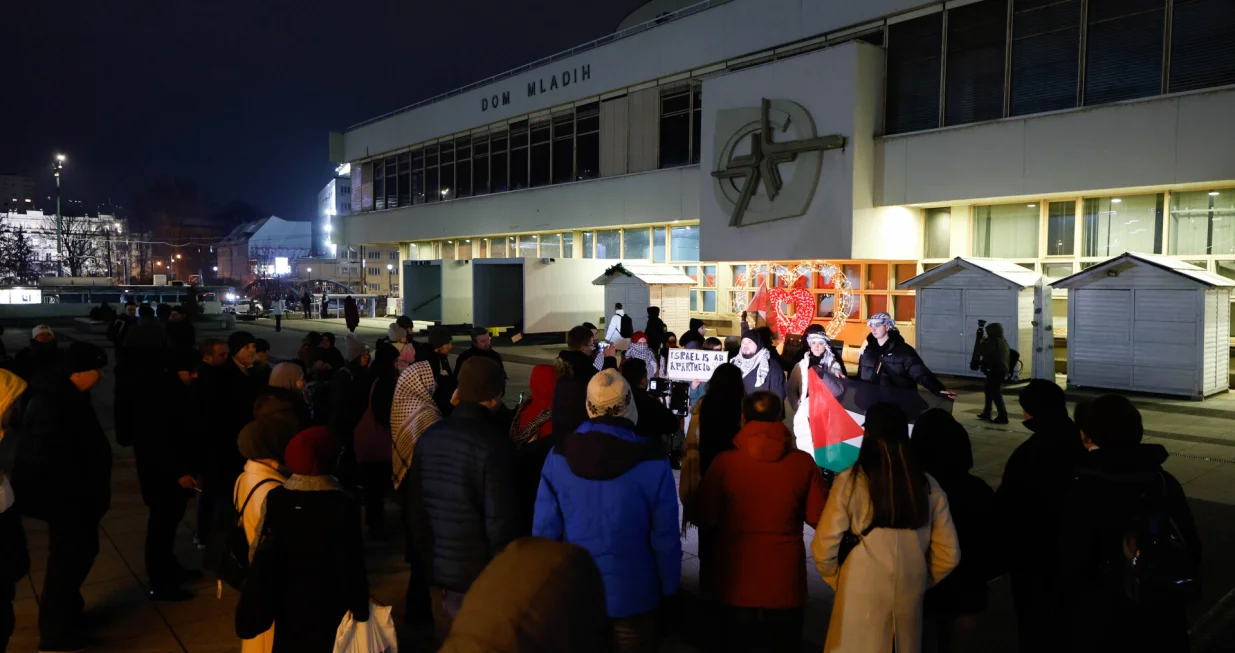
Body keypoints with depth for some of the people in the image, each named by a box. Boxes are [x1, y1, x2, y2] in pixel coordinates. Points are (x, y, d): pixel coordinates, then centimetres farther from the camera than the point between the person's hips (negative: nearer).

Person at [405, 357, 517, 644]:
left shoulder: (428, 436, 2)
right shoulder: (492, 442, -18)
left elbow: (414, 505, 9)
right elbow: (499, 517, -19)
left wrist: (421, 555, 18)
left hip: (434, 566, 6)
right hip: (478, 572, -6)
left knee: (446, 640, 21)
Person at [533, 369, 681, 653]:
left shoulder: (559, 454, -10)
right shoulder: (651, 461, -17)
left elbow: (545, 528, -6)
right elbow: (664, 536, -14)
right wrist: (668, 588, 1)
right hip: (632, 595, -2)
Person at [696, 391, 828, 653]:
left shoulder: (724, 462, -14)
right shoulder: (803, 463, -12)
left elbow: (706, 520, -7)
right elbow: (819, 517, -6)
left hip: (737, 580, 0)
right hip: (785, 581, 0)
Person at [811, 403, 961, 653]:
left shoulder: (850, 481, -12)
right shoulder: (928, 486, -1)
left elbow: (824, 548, -10)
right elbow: (949, 554, 6)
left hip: (860, 600, -3)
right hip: (909, 601, 3)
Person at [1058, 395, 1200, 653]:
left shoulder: (1084, 490, -18)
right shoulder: (1165, 481, -3)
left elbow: (1070, 557, -15)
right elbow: (1191, 546, 4)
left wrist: (1066, 595, 1)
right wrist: (1183, 592, 17)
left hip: (1102, 617, -4)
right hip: (1162, 614, 4)